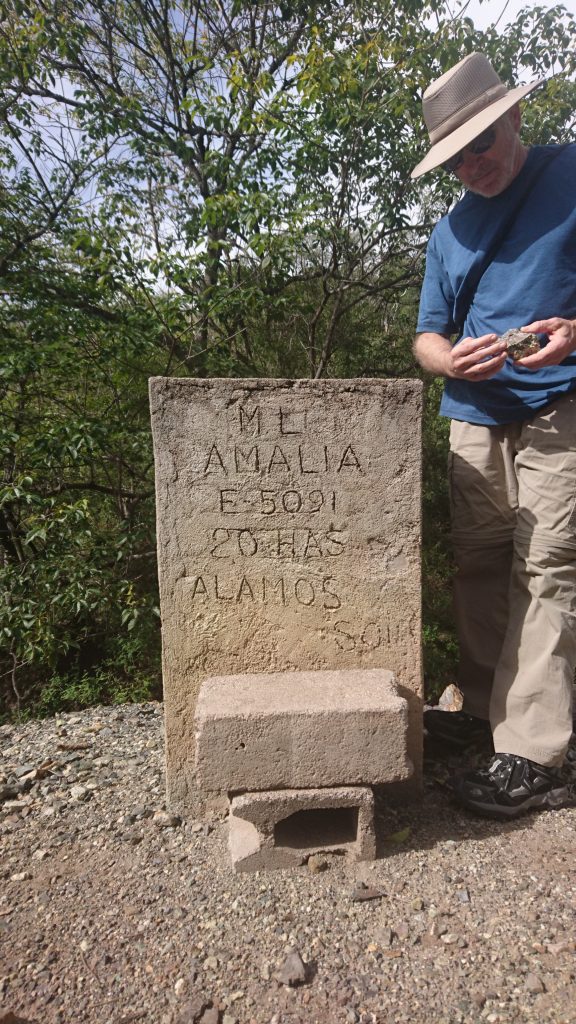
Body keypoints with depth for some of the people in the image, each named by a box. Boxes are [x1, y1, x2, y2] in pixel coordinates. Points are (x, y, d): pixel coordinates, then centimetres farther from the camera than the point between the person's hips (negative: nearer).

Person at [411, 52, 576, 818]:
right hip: (476, 421, 5)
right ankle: (485, 707, 21)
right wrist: (450, 360, -8)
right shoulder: (450, 230, 19)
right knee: (479, 572, 7)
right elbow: (427, 336, 16)